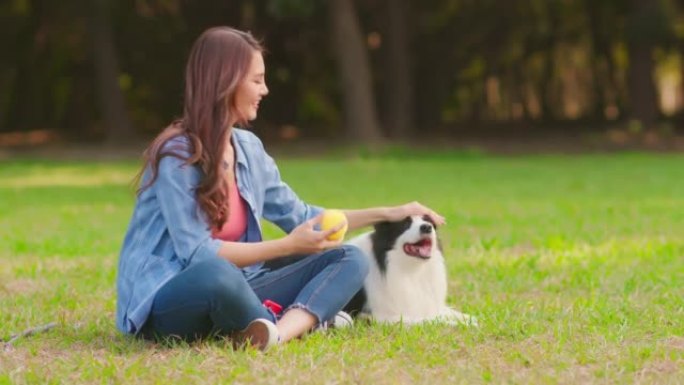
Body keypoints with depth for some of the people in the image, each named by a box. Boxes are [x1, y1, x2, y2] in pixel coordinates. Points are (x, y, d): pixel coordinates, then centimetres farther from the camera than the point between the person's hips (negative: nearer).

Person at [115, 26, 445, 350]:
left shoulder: (248, 148, 8)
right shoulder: (176, 155, -15)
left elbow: (301, 217, 21)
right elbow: (196, 253, -21)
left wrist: (387, 214, 17)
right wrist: (288, 246, -23)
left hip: (229, 291, 8)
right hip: (165, 303, -8)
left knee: (349, 260, -3)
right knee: (215, 274, -43)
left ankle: (277, 333, -31)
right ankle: (303, 322, -15)